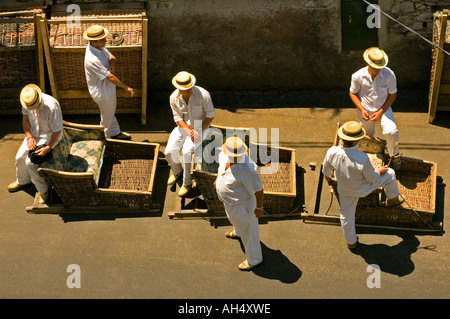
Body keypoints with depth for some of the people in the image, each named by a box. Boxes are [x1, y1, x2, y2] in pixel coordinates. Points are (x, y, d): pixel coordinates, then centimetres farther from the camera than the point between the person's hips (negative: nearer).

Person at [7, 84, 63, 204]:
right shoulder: (27, 101, -15)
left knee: (31, 161, -18)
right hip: (33, 133, 7)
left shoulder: (51, 106, -35)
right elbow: (25, 120, 0)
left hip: (49, 136, -6)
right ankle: (22, 181, 39)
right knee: (20, 157, 8)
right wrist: (29, 137, -13)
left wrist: (48, 148, -26)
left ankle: (43, 191, 0)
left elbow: (57, 130, -25)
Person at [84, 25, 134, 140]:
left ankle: (115, 133, 53)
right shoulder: (93, 60, -38)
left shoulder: (99, 47, -10)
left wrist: (112, 64, -21)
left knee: (110, 112, 30)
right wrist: (127, 88, -27)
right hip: (103, 93, -9)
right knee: (106, 119, 14)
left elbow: (111, 56, 5)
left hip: (107, 87, 9)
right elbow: (110, 77, -34)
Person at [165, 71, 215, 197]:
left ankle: (187, 183, -7)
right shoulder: (174, 98, -11)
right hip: (183, 127, 4)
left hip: (200, 127, -4)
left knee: (187, 151, -27)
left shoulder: (203, 94, -23)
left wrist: (198, 131, -18)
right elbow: (178, 118, -4)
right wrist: (189, 131, -19)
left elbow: (211, 115, -12)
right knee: (169, 152, -10)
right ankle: (177, 172, 25)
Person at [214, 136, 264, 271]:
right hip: (228, 200, 7)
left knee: (247, 231, 16)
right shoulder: (223, 155, -20)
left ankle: (254, 259, 41)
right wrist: (218, 179, 21)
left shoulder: (249, 169, -41)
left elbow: (259, 189, -28)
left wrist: (259, 208, -17)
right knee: (234, 219, 38)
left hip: (241, 204, -7)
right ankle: (237, 232, 73)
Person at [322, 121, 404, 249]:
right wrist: (379, 171, 0)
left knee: (347, 215, 28)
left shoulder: (331, 152, -29)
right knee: (389, 173, 18)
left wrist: (327, 176, 20)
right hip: (363, 189, -4)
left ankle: (351, 242, 50)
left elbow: (326, 169, -5)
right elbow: (372, 178, -23)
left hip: (345, 191, 4)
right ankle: (393, 199, 46)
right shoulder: (362, 158, -42)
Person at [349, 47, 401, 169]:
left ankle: (394, 154, 6)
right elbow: (353, 93, -4)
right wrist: (361, 109, -16)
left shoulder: (389, 74, -21)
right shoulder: (358, 76, -19)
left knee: (391, 132, -23)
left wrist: (381, 112, -17)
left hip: (383, 108, -1)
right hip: (365, 111, 1)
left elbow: (392, 95, -9)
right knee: (368, 137, 19)